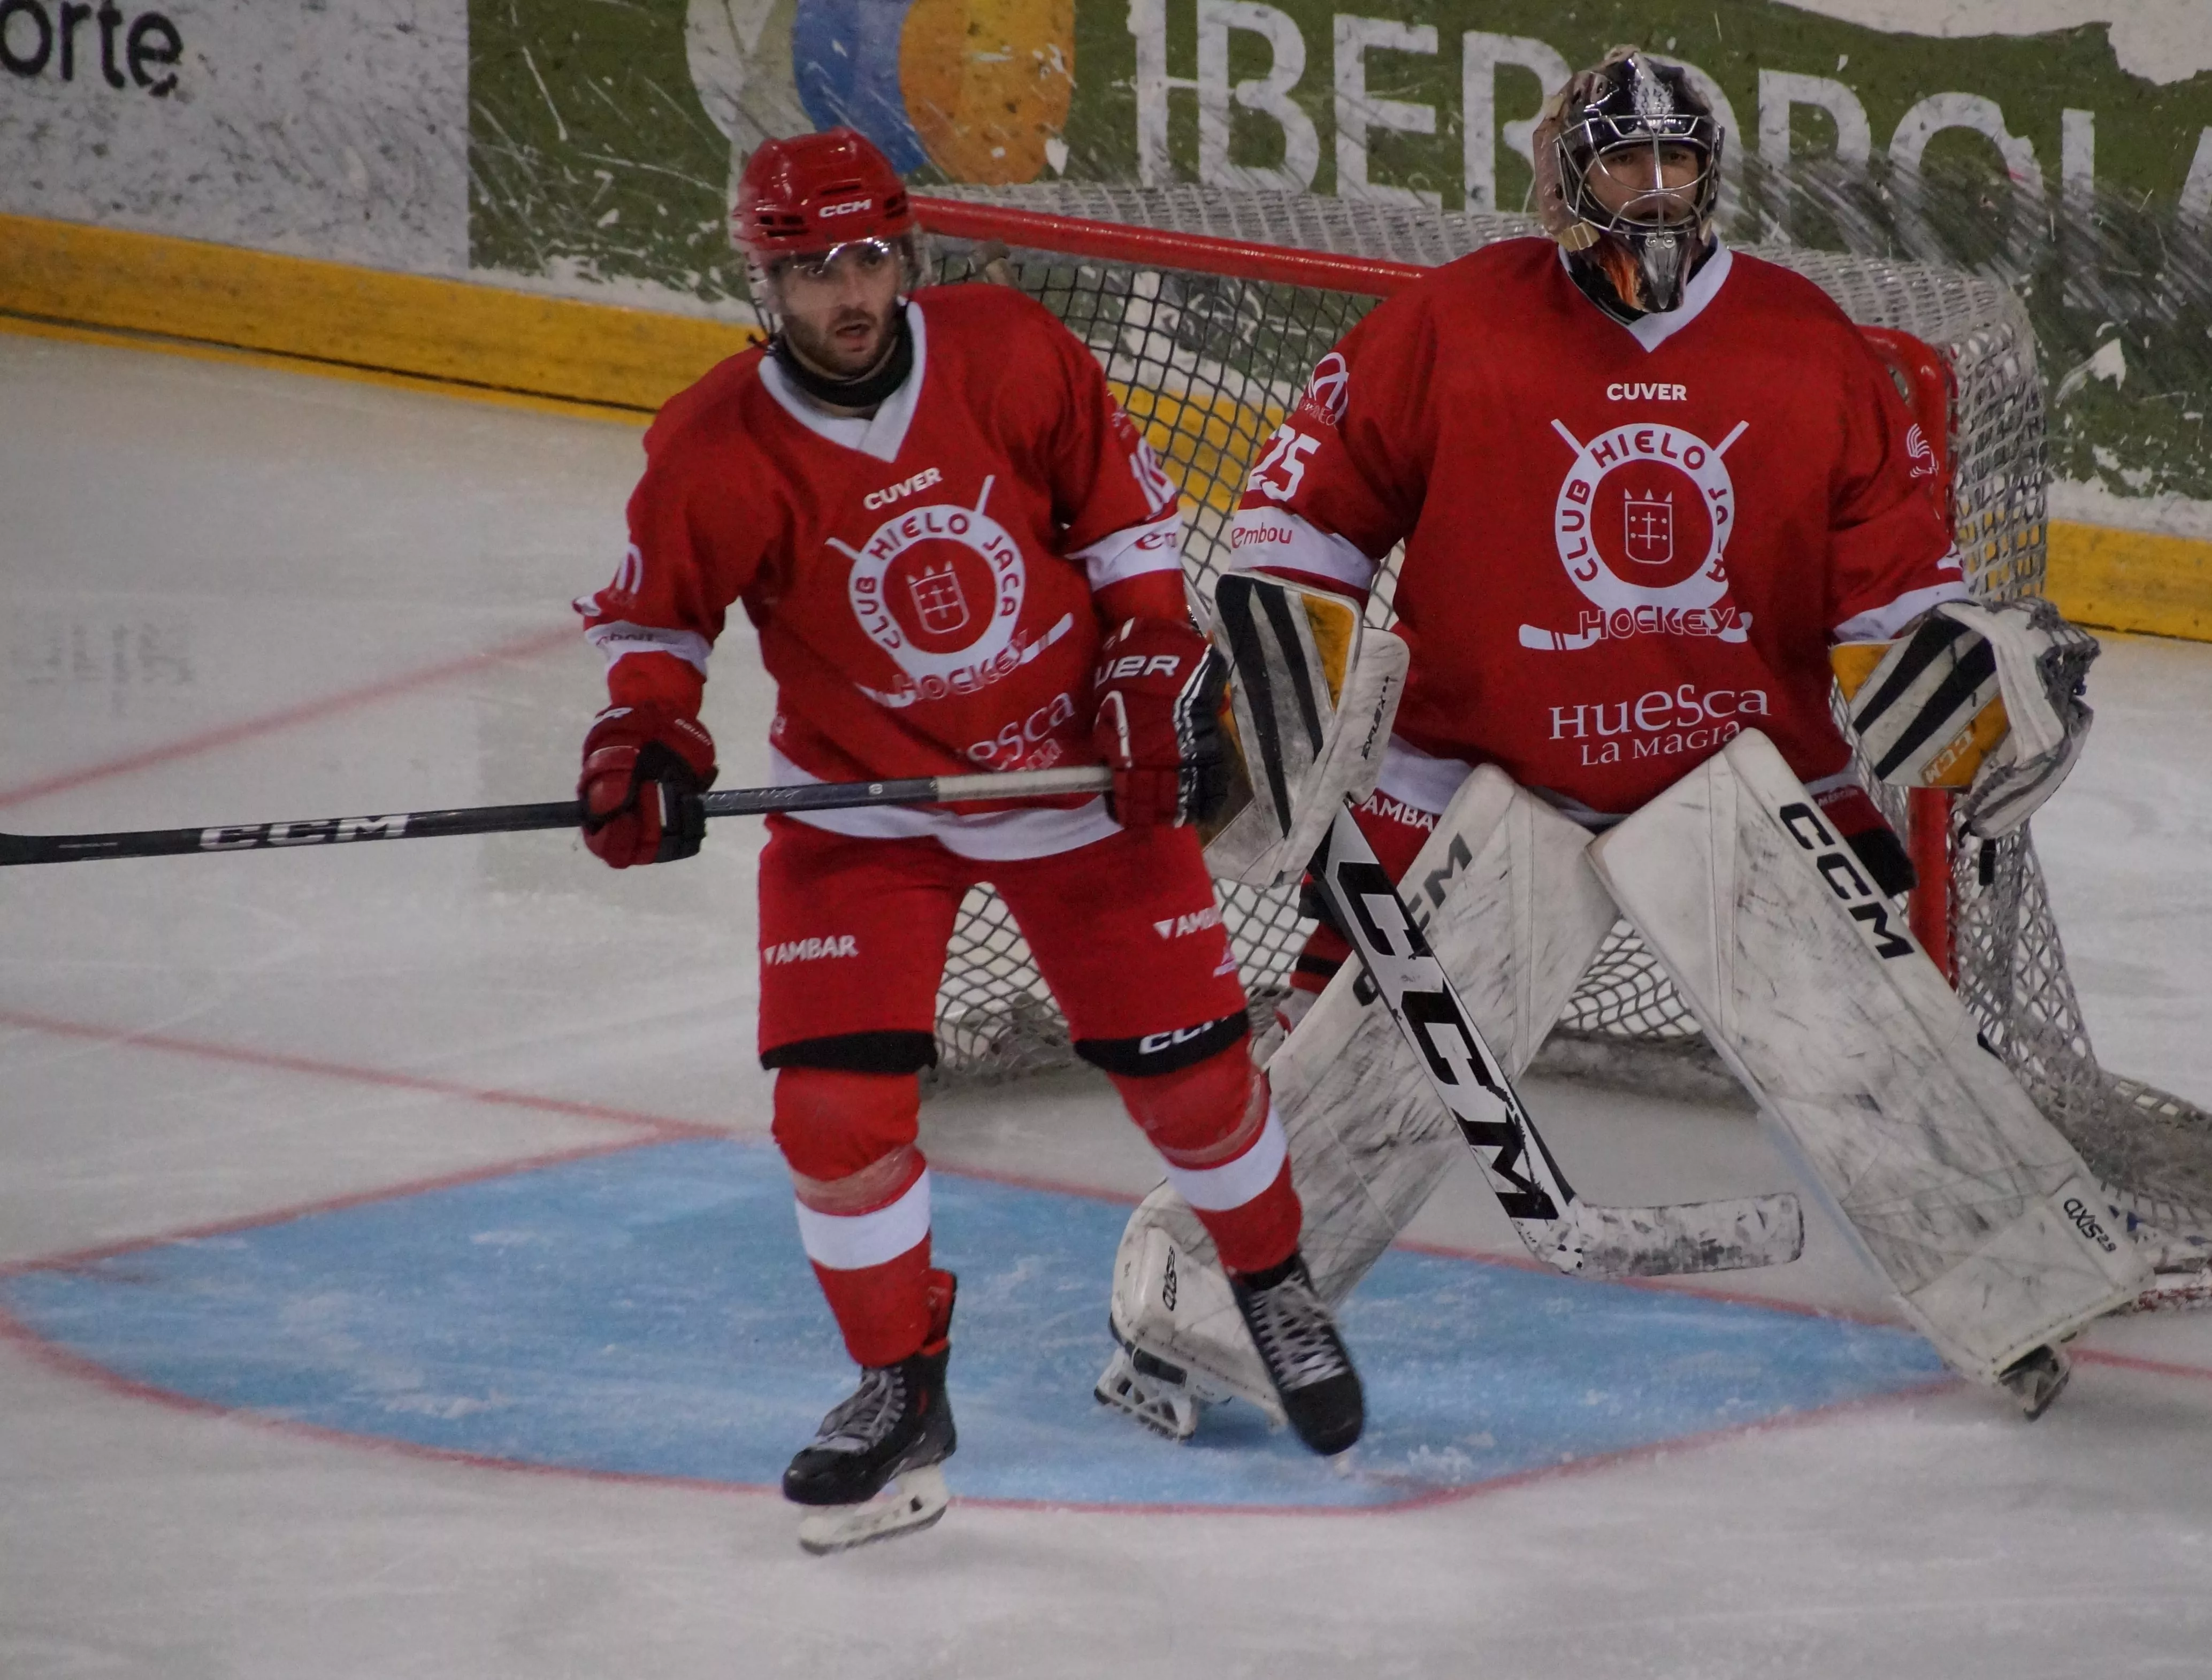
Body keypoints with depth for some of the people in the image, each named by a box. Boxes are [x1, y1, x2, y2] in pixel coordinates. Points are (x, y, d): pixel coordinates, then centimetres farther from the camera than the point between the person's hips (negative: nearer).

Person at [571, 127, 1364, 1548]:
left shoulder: (1013, 354, -15)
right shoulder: (716, 455, -18)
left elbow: (1126, 513, -1)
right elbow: (655, 618, -4)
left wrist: (1159, 677, -6)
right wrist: (646, 740, -22)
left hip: (1073, 765, 0)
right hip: (861, 796, 0)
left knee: (1184, 1056, 4)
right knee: (836, 1099, -12)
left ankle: (1276, 1284, 34)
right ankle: (903, 1387, 9)